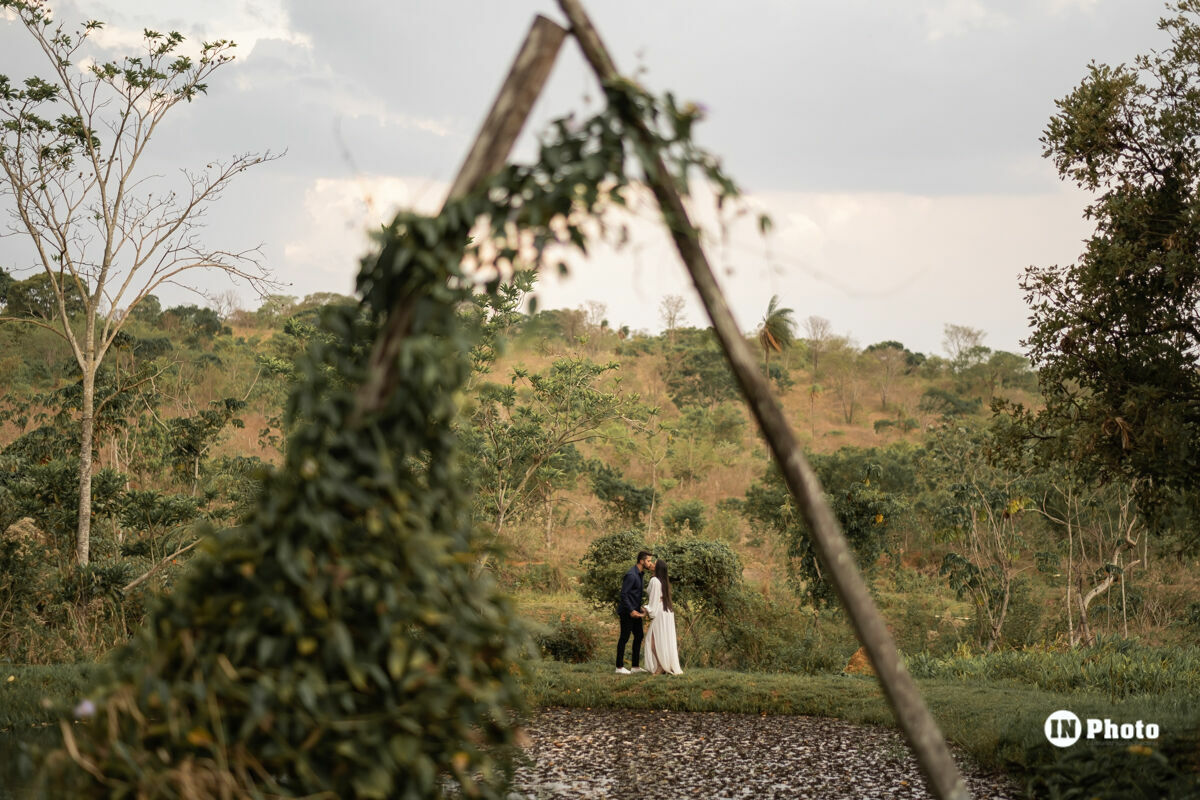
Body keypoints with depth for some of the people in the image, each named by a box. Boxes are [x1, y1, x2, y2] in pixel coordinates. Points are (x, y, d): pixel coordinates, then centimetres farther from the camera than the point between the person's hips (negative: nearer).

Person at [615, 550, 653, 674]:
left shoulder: (639, 574, 11)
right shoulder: (631, 575, -20)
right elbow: (623, 594, -22)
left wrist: (640, 607, 11)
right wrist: (631, 610, -23)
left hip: (635, 611, 10)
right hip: (627, 612, -10)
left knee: (639, 636, 11)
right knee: (624, 637, -1)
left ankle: (635, 666, 17)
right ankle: (619, 666, 8)